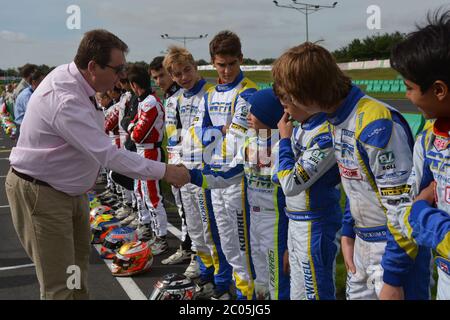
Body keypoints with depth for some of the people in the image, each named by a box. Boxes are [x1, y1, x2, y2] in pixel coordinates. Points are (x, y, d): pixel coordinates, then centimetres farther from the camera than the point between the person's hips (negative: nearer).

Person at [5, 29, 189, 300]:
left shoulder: (75, 79, -2)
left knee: (79, 259, 24)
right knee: (59, 283, -5)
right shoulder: (65, 100, -32)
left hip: (71, 188, 10)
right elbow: (108, 155, -34)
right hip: (41, 193, -10)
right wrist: (164, 171, -29)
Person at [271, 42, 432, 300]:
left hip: (396, 247, -8)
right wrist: (348, 234, 13)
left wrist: (393, 278, -20)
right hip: (363, 242, 8)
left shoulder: (376, 124, -26)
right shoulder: (337, 119, 3)